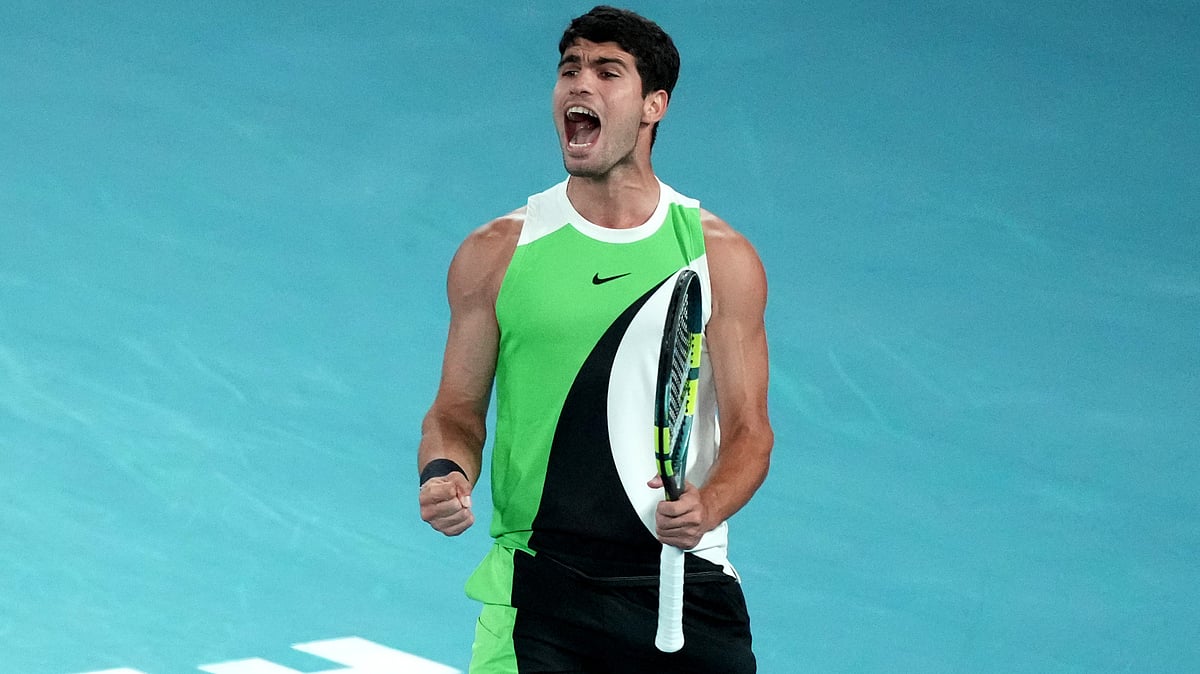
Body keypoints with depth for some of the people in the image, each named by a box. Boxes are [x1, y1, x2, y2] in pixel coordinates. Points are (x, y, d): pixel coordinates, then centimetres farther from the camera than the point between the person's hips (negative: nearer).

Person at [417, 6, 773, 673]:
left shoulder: (722, 255, 2)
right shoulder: (495, 253, 4)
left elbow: (747, 430, 1)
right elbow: (458, 414, 8)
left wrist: (708, 507, -19)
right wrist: (444, 473, -14)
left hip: (682, 584, 0)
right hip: (537, 587, 0)